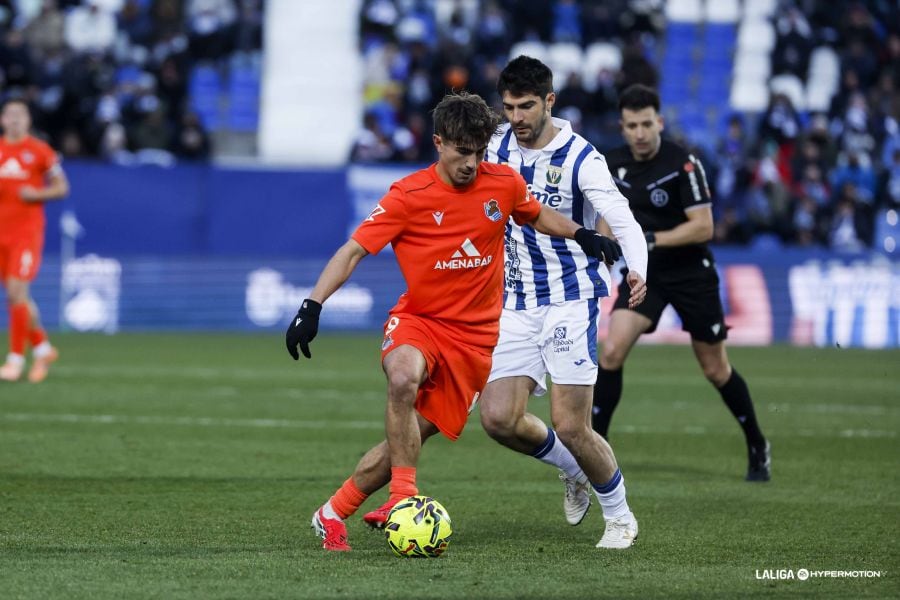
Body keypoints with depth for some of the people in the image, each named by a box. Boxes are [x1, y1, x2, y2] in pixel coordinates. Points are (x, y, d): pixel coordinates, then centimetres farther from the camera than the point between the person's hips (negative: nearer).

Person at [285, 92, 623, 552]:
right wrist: (312, 306, -21)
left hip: (475, 336, 3)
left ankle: (333, 514, 10)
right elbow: (353, 250, -10)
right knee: (403, 378, -36)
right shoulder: (408, 195, -10)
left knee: (416, 432, -4)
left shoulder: (503, 183, -1)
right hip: (418, 320, -2)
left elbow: (537, 215, 22)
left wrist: (582, 235, 5)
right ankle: (403, 494, -29)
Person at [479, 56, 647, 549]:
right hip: (517, 305, 5)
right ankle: (573, 470, 22)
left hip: (571, 300, -5)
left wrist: (637, 272, -41)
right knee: (498, 419, -8)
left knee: (570, 427, -12)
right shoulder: (498, 147, 4)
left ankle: (619, 516, 14)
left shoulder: (580, 158, -12)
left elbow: (623, 221, -22)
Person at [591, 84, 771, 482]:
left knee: (716, 369, 6)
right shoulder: (613, 164, -2)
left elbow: (703, 226, -20)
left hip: (691, 274, -3)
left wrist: (652, 239, -26)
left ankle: (757, 447, 27)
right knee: (611, 352, -16)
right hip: (643, 274, 4)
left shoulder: (683, 163, -18)